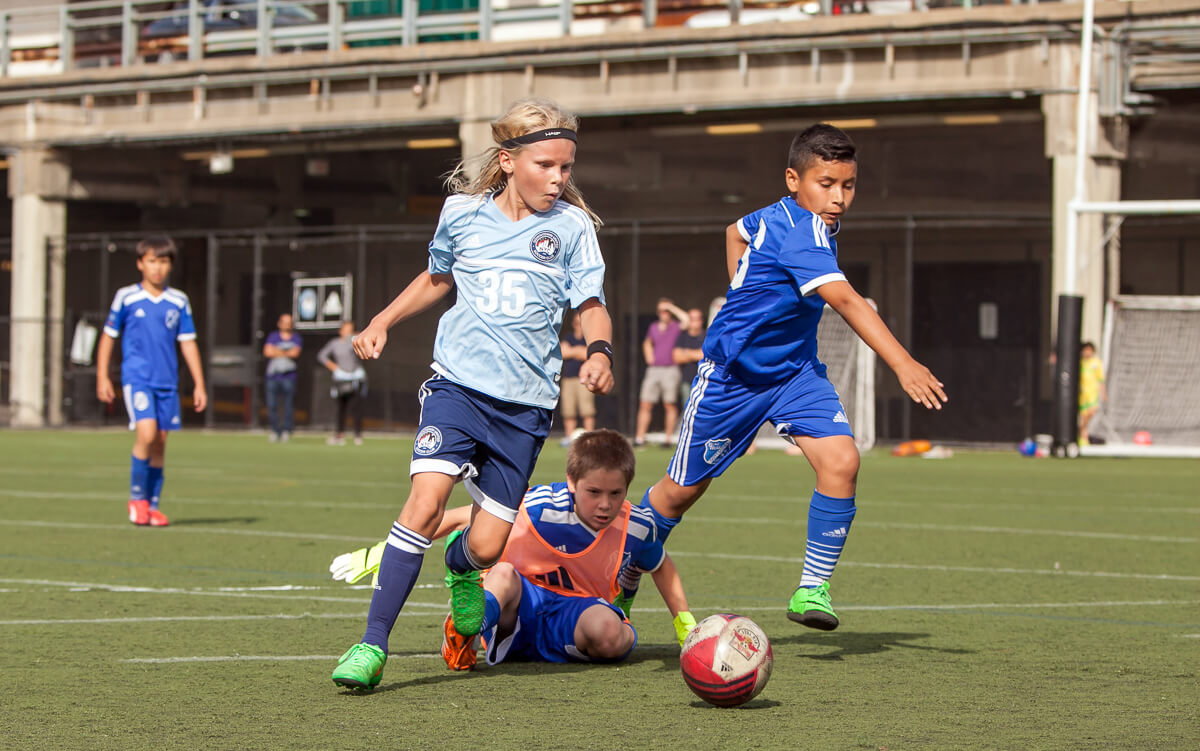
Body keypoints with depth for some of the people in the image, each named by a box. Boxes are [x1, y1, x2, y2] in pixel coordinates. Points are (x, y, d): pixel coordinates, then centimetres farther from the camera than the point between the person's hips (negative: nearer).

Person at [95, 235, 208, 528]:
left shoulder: (178, 301, 7)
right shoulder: (126, 297, 0)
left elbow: (188, 343, 11)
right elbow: (108, 336, 7)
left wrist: (199, 384, 8)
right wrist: (102, 377, 4)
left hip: (167, 382, 3)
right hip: (136, 378, -3)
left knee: (160, 441, 4)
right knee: (146, 433, -19)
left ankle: (153, 505, 13)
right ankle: (137, 497, -3)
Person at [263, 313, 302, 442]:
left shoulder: (296, 339, 10)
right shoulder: (272, 337, 11)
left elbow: (295, 353, -8)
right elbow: (267, 352, -5)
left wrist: (277, 351, -2)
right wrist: (286, 353, -3)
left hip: (289, 377, -1)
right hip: (273, 376, 1)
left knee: (288, 405, -6)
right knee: (272, 405, -3)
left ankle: (286, 430, 1)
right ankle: (275, 430, 8)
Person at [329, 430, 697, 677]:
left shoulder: (636, 527, -10)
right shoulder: (539, 507, -21)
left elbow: (662, 567, 15)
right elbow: (459, 518, -13)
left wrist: (687, 627, 13)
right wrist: (383, 551, -12)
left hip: (576, 615, 2)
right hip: (517, 609, -2)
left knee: (608, 631, -35)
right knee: (504, 574, -37)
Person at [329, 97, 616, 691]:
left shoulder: (571, 225, 3)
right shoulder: (463, 212, 7)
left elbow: (591, 306, 0)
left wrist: (600, 351, -20)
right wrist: (382, 321, 18)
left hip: (525, 403, 0)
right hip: (458, 383, 0)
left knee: (486, 545, -2)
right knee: (426, 499, -22)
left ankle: (459, 565, 38)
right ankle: (373, 643, -17)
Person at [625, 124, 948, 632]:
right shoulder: (799, 232, -29)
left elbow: (738, 230, 21)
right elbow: (846, 302, -42)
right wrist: (904, 366, -51)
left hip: (794, 370, 7)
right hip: (731, 374, -7)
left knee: (841, 461, -16)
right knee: (684, 488, 8)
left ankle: (812, 589, -8)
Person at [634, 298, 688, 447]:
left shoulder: (676, 327, 0)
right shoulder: (653, 327, 15)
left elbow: (686, 320, -23)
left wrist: (672, 307, -13)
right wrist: (649, 356, 14)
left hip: (670, 369, -4)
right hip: (653, 369, 5)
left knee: (670, 405, -2)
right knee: (645, 404, 0)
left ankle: (669, 438, 4)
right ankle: (640, 437, 3)